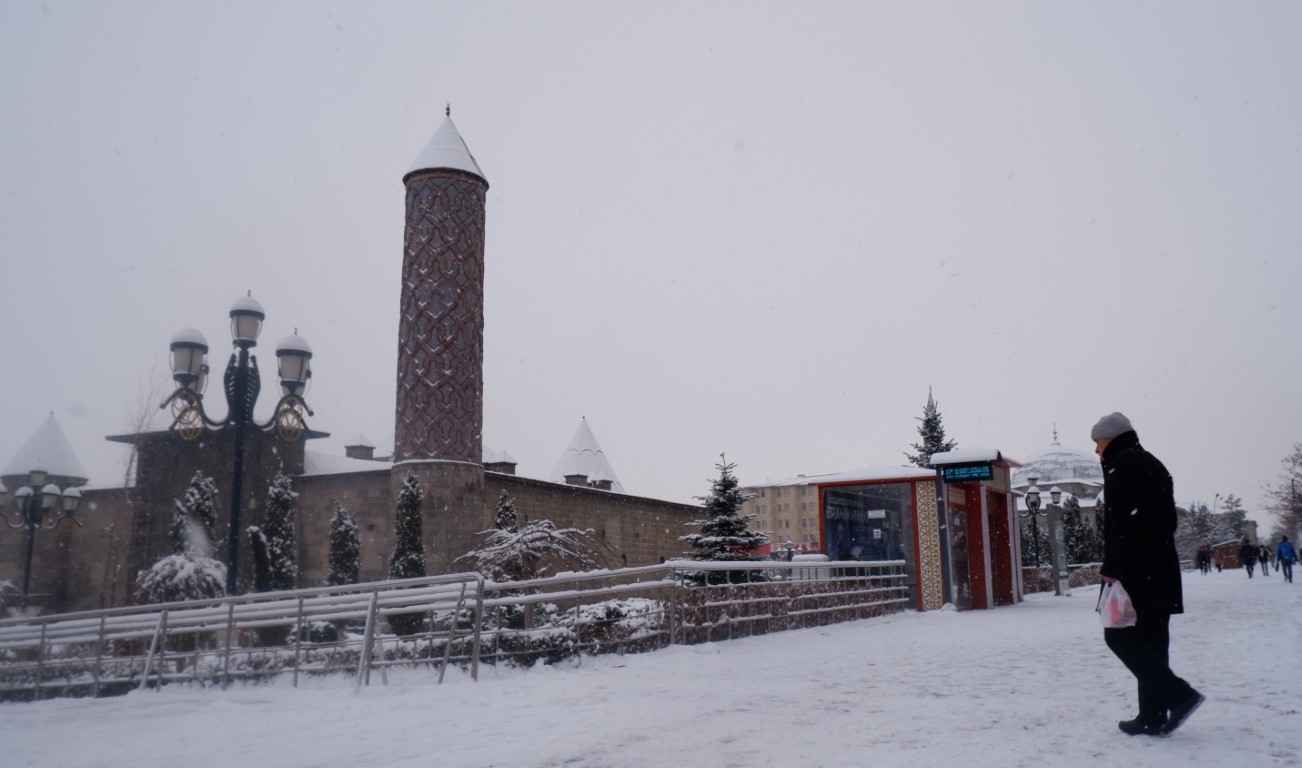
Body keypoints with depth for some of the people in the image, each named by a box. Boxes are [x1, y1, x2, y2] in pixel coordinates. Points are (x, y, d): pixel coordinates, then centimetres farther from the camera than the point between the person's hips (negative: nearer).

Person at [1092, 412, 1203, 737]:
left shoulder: (1123, 465, -9)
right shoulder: (1154, 466, 22)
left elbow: (1120, 522, -19)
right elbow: (1166, 519, 22)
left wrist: (1111, 568, -18)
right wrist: (1144, 558, 18)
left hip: (1136, 571, -10)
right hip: (1161, 569, 10)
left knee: (1120, 635, -5)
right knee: (1150, 639, 8)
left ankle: (1179, 695, -12)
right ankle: (1154, 716, 8)